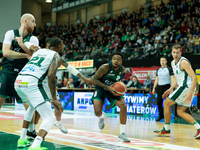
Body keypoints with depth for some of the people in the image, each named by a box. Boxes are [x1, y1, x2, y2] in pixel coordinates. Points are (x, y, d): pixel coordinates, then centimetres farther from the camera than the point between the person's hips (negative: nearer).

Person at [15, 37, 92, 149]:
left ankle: (22, 140, 33)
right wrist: (54, 99, -7)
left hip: (18, 82, 8)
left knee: (32, 107, 36)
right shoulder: (57, 56, 7)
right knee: (49, 118, -2)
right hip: (32, 84, -8)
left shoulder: (39, 51, 28)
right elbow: (51, 76, -9)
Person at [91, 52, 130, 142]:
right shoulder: (105, 67, -25)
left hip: (113, 90, 4)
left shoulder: (122, 69, -9)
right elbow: (94, 79, -19)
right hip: (101, 89, -3)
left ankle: (122, 134, -9)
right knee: (97, 113, -20)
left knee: (123, 106, -19)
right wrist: (107, 87, -28)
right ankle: (102, 116, 25)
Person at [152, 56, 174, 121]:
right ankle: (160, 115, 14)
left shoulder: (169, 69, -2)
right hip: (159, 87, 5)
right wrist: (154, 88, 14)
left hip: (167, 86, -5)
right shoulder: (158, 70, 14)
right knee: (159, 102, 3)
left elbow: (172, 78, -7)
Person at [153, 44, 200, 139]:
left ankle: (166, 129, 9)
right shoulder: (173, 63, 13)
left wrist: (190, 93, -28)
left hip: (186, 88, -9)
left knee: (166, 103, -1)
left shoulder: (183, 62, -16)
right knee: (180, 112, 10)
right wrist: (170, 89, 14)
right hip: (182, 87, 9)